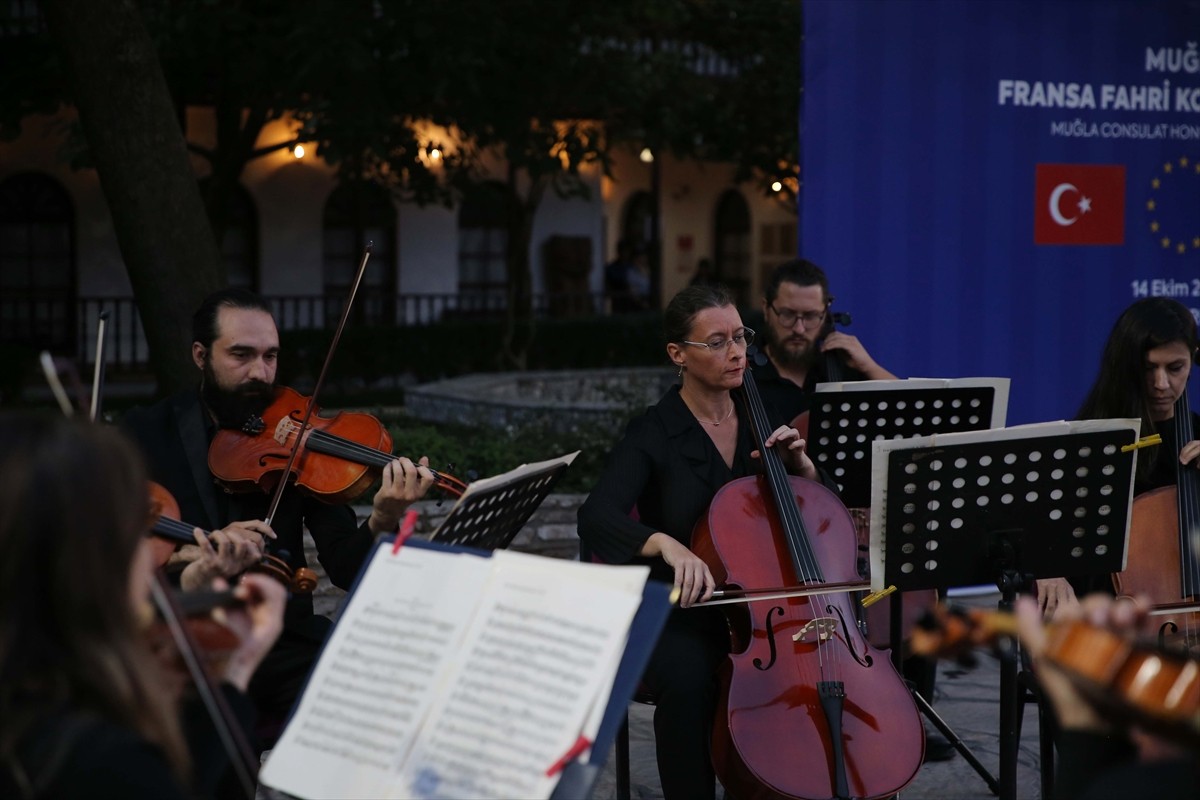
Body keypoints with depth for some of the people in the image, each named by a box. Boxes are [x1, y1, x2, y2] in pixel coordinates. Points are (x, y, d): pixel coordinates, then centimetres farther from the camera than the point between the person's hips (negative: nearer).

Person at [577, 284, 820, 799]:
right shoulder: (654, 435, -6)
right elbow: (596, 518, -23)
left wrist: (799, 464, -5)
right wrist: (666, 544, -41)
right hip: (680, 616, -4)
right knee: (688, 682, -36)